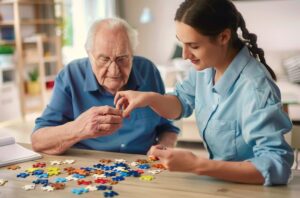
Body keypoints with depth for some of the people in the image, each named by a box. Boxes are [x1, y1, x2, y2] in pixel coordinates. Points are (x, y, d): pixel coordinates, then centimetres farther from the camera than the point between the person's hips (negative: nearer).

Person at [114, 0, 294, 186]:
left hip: (252, 187, -6)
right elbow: (182, 103, 10)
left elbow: (277, 166, -30)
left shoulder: (255, 89, -27)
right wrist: (150, 98, -10)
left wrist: (197, 165, -34)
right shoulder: (206, 65, -5)